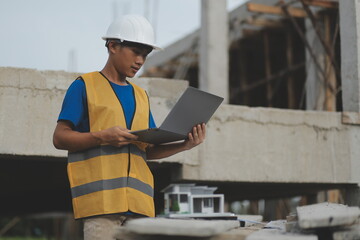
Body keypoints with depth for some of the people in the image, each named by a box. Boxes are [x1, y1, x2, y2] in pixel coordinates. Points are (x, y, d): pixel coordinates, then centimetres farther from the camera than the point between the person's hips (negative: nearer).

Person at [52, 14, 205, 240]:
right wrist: (103, 137, -16)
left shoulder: (141, 95, 21)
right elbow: (60, 138, -1)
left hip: (139, 202, 6)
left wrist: (185, 145, 3)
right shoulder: (85, 86, 4)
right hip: (99, 197, -6)